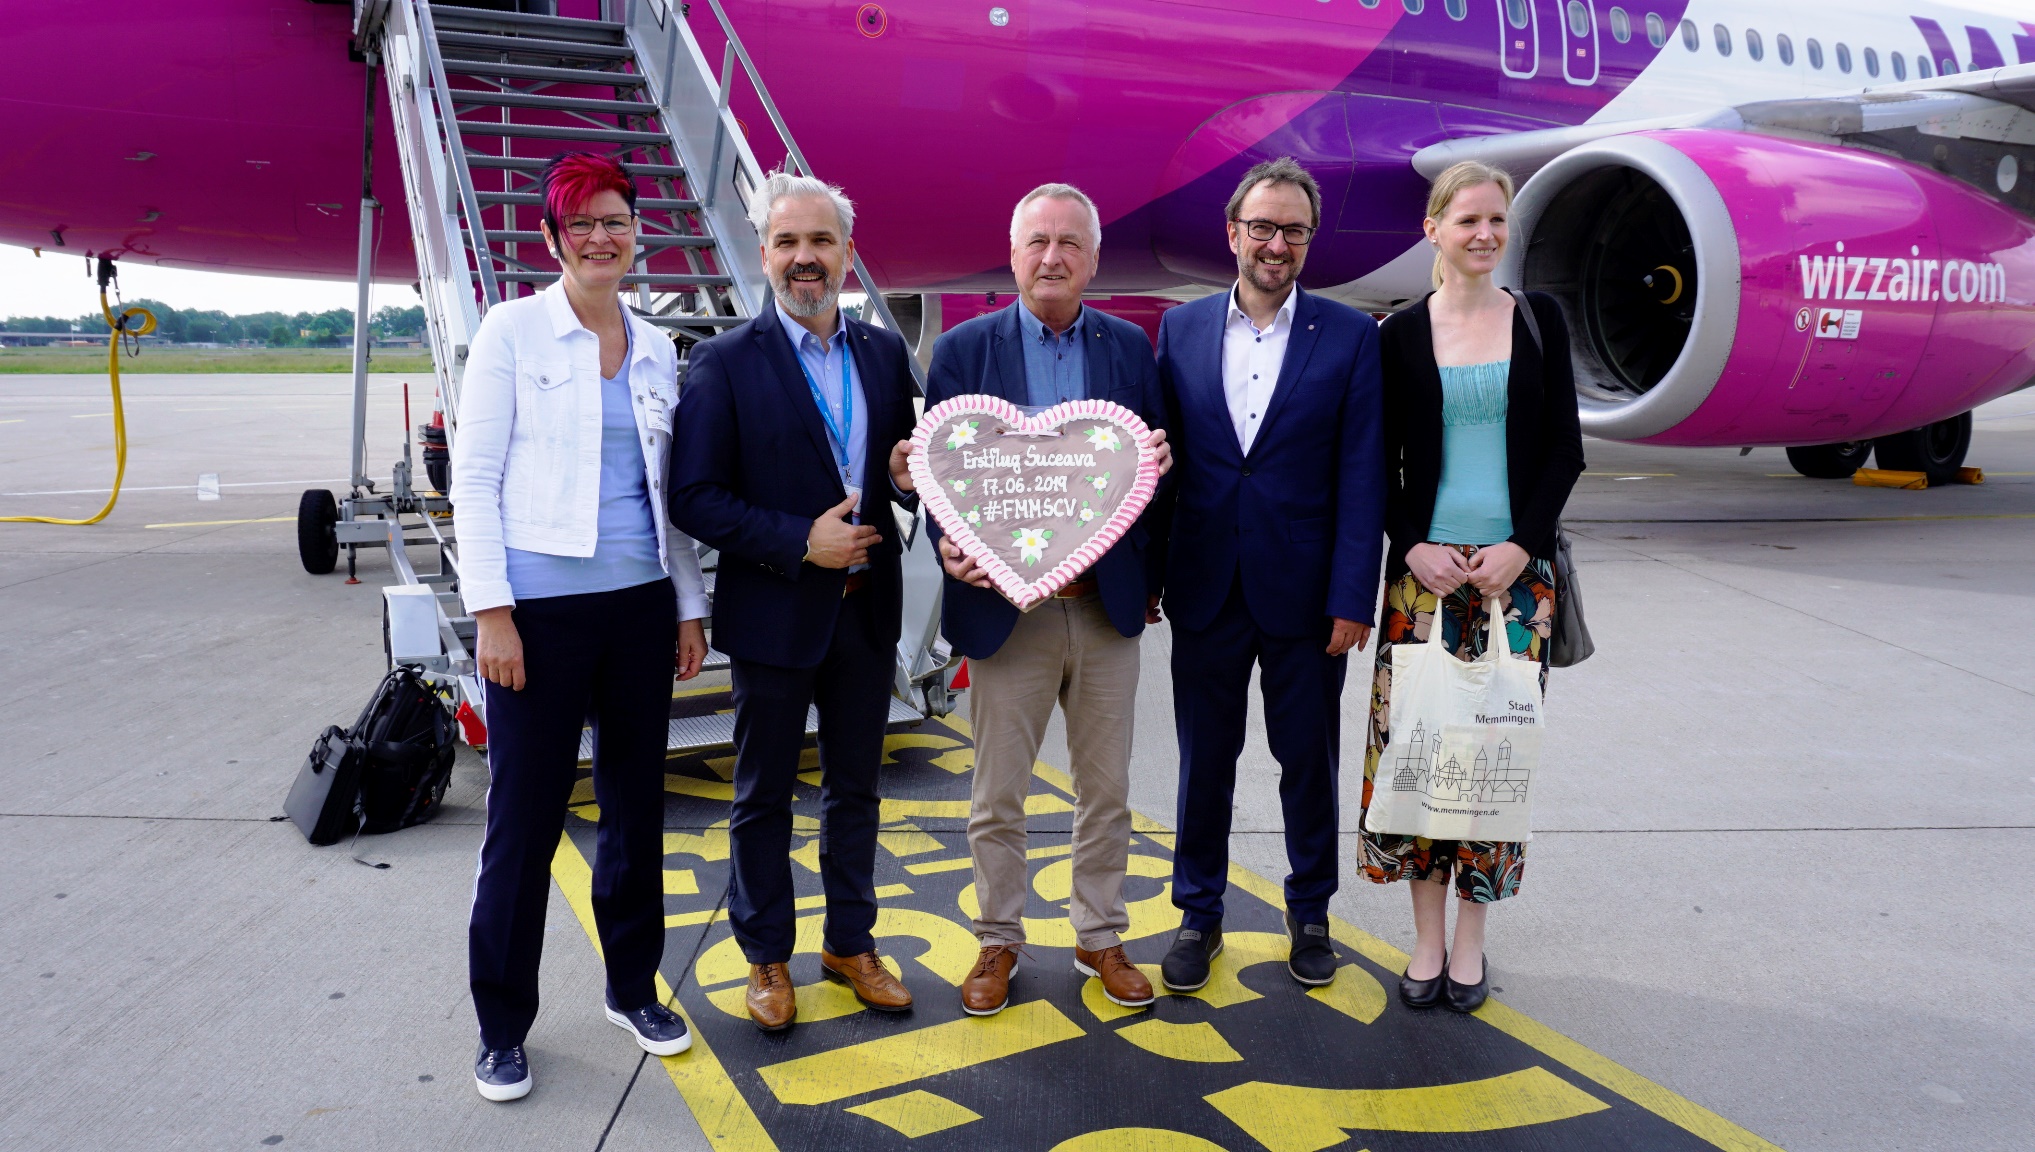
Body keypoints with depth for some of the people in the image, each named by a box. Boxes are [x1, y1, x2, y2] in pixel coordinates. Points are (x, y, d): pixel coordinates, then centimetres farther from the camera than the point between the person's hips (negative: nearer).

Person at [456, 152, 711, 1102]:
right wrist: (491, 610, -12)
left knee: (636, 805, 13)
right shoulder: (514, 330, -2)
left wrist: (690, 607, 11)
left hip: (641, 606, 5)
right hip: (542, 606, -4)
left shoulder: (656, 349, 11)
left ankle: (632, 988, 30)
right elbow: (474, 475, -6)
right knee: (524, 819, 2)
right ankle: (502, 1025, 18)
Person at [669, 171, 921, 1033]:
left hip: (867, 608, 4)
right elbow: (693, 498, -13)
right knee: (764, 796, 11)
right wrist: (799, 541, -21)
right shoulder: (727, 362, -10)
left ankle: (851, 943, 34)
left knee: (855, 788, 17)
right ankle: (767, 956, 29)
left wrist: (906, 477, -11)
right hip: (773, 613, -4)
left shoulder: (886, 353, 4)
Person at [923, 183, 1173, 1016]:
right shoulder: (963, 350, -1)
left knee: (1106, 791, 13)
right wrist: (951, 547, -20)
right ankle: (999, 940, 28)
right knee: (997, 797, 9)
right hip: (1006, 609, -2)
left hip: (1109, 608, 2)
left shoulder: (1129, 346, 5)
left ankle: (1100, 938, 31)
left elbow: (1157, 463, 10)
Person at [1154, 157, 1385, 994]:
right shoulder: (1182, 329, 4)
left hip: (1304, 594, -1)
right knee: (1204, 761, 12)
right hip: (1204, 589, 2)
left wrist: (1353, 600, -10)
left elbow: (1362, 477, -5)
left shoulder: (1350, 336, -2)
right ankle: (1200, 914, 29)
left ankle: (1310, 913, 32)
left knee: (1309, 761, 12)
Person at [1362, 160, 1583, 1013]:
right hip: (1425, 565, 0)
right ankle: (1427, 938, 16)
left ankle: (1470, 940, 18)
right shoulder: (1402, 334, 4)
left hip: (1516, 567, 0)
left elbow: (1564, 449, 4)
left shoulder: (1539, 319, 6)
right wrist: (1411, 547, -9)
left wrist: (1521, 546, -8)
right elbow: (1382, 462, 5)